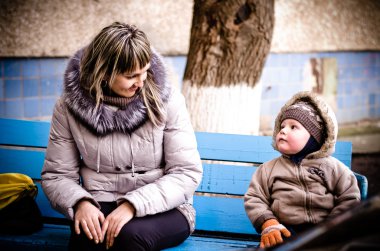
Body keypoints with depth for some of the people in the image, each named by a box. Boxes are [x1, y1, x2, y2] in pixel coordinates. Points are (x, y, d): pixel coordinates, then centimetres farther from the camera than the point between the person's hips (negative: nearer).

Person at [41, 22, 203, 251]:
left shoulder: (167, 100, -7)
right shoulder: (70, 106, -2)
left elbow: (187, 173, -9)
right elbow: (56, 175, 4)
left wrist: (133, 205, -22)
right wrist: (80, 202, -19)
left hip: (162, 209, 0)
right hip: (101, 210, 0)